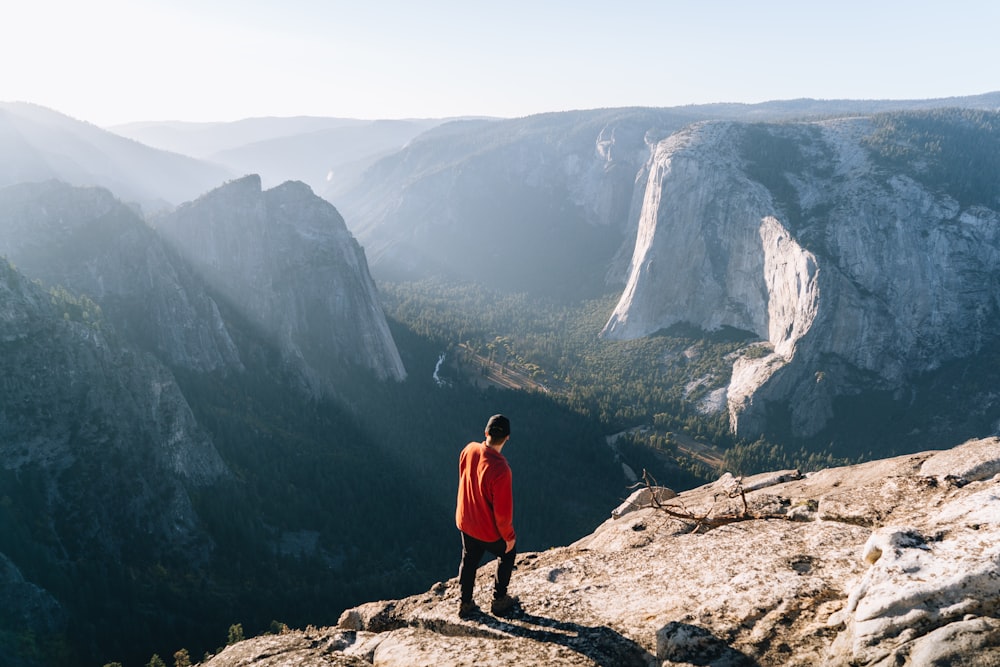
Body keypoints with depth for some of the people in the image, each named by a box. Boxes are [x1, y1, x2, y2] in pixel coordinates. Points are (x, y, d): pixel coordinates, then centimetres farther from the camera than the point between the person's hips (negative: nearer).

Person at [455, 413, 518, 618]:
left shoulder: (469, 450, -16)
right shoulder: (500, 469, -35)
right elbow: (503, 510, -25)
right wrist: (509, 536, -8)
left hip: (465, 521, 5)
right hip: (489, 530, -5)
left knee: (469, 560, 25)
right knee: (508, 554, 23)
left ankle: (465, 604, 39)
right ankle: (499, 601, 34)